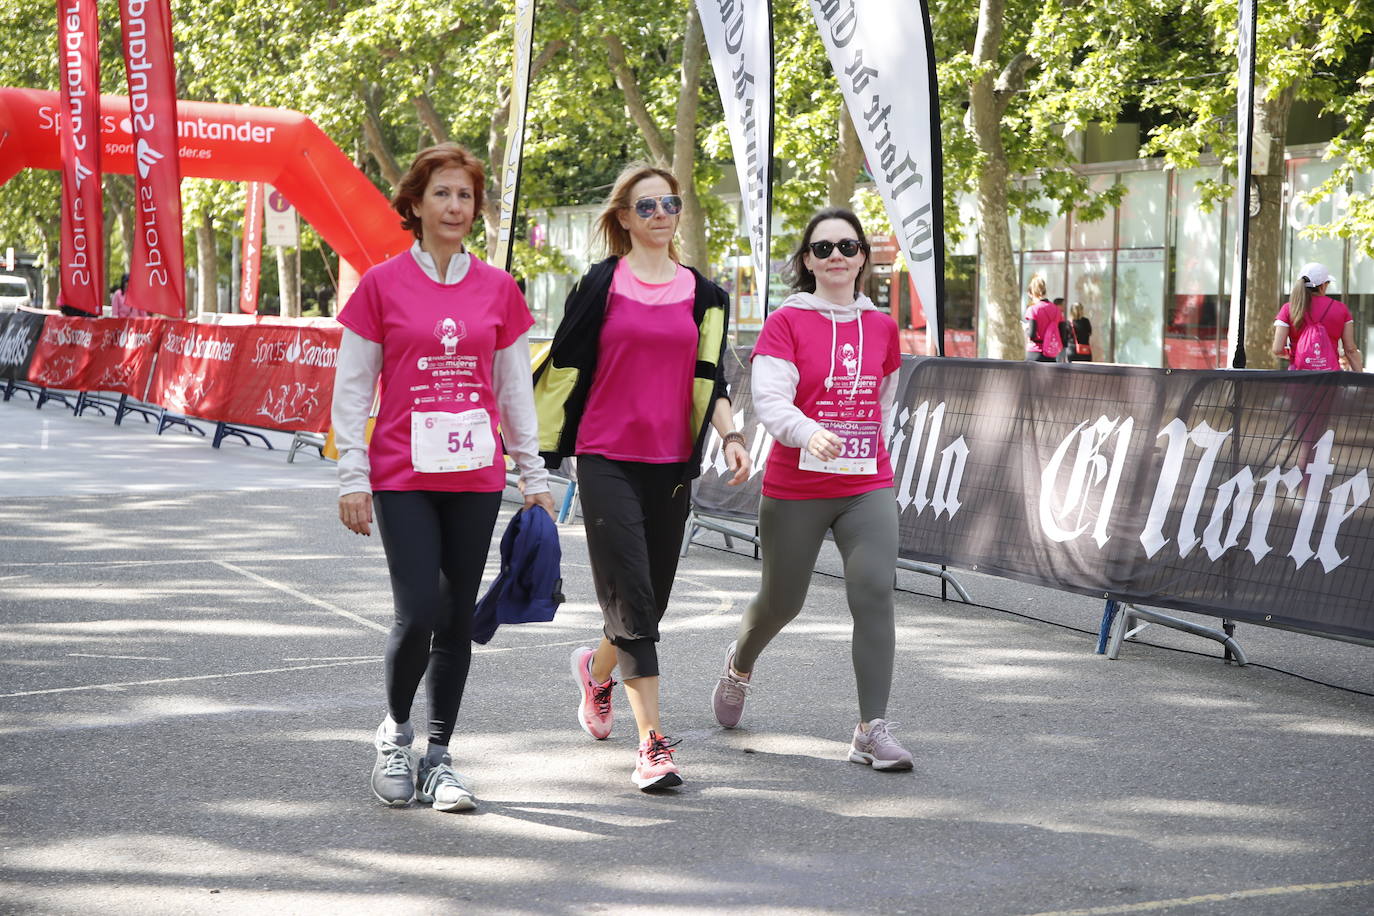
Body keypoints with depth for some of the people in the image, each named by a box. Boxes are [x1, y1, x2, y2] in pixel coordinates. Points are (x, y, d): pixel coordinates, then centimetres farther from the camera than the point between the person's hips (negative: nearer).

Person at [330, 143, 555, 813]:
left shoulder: (498, 290, 7)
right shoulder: (382, 285, 0)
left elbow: (515, 389, 13)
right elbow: (351, 389, 1)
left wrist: (534, 475, 10)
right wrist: (352, 478, -3)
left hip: (476, 476, 3)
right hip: (403, 476, -3)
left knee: (459, 619, 6)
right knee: (419, 613, -11)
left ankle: (439, 757, 18)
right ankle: (395, 729, 16)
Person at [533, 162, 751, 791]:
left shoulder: (701, 293, 11)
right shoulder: (602, 285, 0)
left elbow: (708, 377, 11)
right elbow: (563, 364, 3)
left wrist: (730, 434, -7)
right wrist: (538, 454, 2)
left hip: (671, 464, 4)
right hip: (606, 461, -4)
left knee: (651, 598, 10)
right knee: (632, 599, -11)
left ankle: (597, 667, 43)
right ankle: (653, 742, -9)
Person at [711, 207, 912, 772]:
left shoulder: (882, 327, 7)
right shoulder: (787, 322, -6)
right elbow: (769, 398, -19)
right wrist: (809, 434, -37)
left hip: (867, 490, 2)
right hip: (794, 490, -2)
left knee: (874, 594, -15)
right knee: (781, 602, 12)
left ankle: (872, 730, -13)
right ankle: (740, 664, 46)